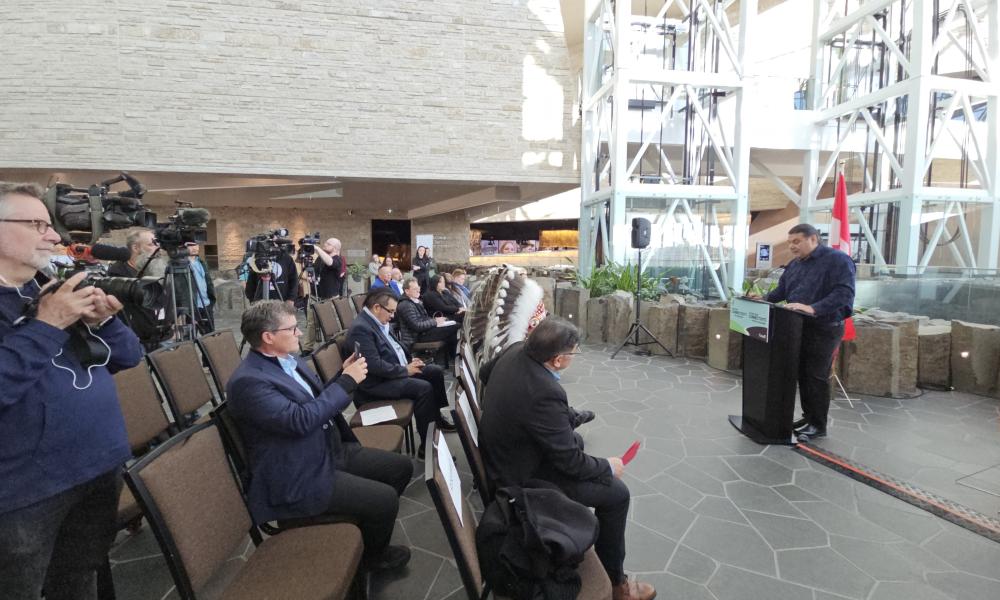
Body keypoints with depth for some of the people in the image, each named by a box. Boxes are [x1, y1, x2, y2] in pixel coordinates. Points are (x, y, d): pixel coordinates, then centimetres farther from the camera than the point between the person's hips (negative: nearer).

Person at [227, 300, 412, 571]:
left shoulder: (289, 359, 5)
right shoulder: (248, 381, -22)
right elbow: (301, 420, -30)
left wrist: (343, 375, -3)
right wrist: (347, 382, -23)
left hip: (332, 450, 9)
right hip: (301, 478, -9)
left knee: (401, 466, 8)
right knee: (385, 499, -14)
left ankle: (369, 526, 30)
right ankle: (372, 554, 18)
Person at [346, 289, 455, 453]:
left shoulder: (379, 321, 7)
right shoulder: (361, 328, -23)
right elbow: (374, 365, -28)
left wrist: (409, 361, 3)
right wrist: (405, 370, -19)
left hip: (397, 369, 10)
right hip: (378, 382, -10)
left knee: (436, 372, 8)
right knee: (424, 387, -25)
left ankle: (437, 418, 22)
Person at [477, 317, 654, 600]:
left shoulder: (515, 354, -11)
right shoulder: (544, 394, -37)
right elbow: (569, 459, -23)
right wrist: (608, 467, -6)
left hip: (504, 451, 9)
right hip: (522, 476, -9)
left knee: (576, 439, 30)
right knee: (616, 493, -3)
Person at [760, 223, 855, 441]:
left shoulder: (837, 260, -12)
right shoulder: (794, 265, 12)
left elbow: (844, 293, -24)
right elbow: (780, 292, 16)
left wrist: (813, 308, -34)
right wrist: (763, 300, -2)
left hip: (824, 329, -7)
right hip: (799, 328, 7)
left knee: (817, 377, -1)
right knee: (802, 375, 12)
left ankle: (818, 425, 11)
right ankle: (808, 417, 25)